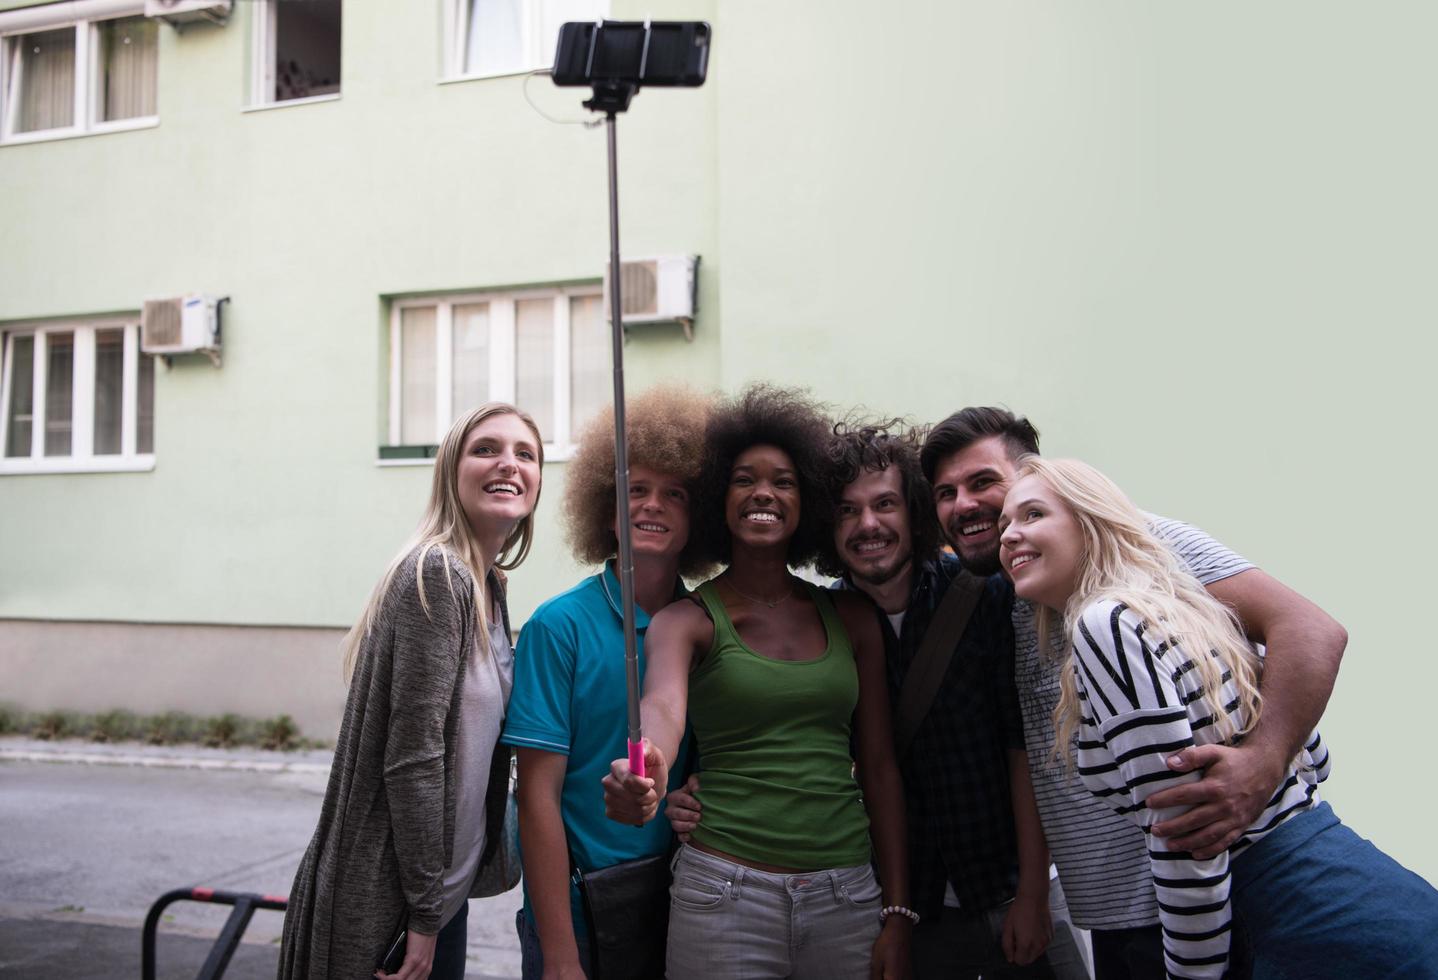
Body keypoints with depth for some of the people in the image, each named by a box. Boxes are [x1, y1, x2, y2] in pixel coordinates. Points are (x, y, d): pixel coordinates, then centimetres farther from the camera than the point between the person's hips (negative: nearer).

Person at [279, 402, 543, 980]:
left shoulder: (487, 585, 8)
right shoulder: (437, 573, -19)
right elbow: (411, 755, -21)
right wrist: (424, 914, -18)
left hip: (445, 883, 8)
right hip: (387, 899, -8)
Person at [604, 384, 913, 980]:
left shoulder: (851, 617, 6)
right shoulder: (688, 620, -3)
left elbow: (880, 765, 6)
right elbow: (662, 704, -24)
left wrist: (898, 914, 2)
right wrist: (646, 769, -47)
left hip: (849, 895, 3)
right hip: (726, 892, -3)